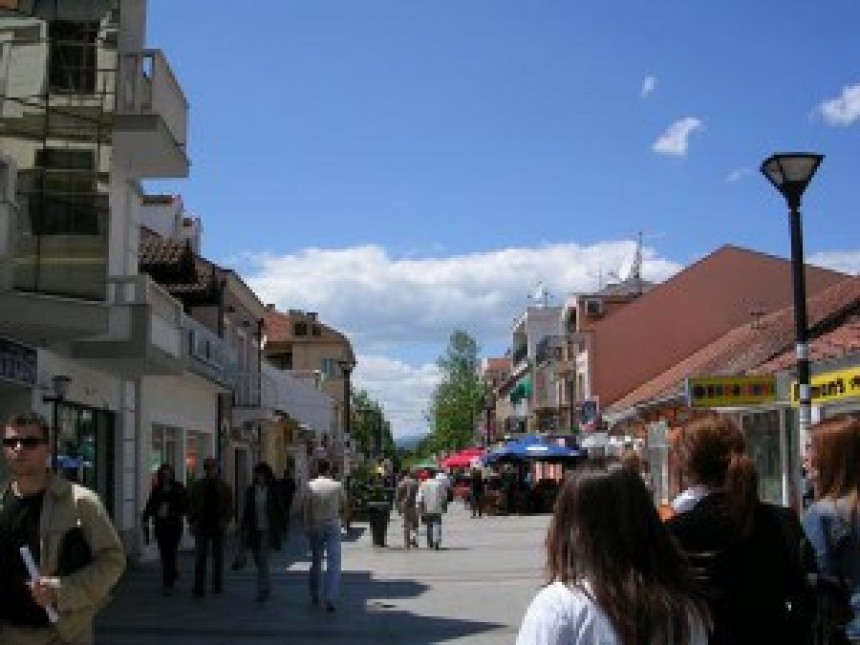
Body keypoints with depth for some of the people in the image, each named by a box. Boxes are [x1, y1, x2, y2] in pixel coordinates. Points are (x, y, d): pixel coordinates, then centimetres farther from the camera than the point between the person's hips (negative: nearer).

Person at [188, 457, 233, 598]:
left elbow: (229, 506, 4)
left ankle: (218, 585, 21)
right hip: (202, 526, -1)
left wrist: (225, 520, -9)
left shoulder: (223, 487, 4)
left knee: (218, 556, 10)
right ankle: (199, 589, -4)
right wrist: (192, 521, -4)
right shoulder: (198, 486, 3)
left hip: (217, 526, 1)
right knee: (200, 557, -5)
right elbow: (191, 505, 5)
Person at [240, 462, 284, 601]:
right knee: (259, 562, 12)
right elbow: (246, 511, 9)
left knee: (263, 561, -11)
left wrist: (279, 530, -4)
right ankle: (267, 588, 29)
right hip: (254, 531, 4)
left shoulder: (273, 491, -3)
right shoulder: (251, 491, 6)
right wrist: (244, 529, 4)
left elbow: (280, 511, 0)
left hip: (267, 530, -4)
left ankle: (262, 591, -7)